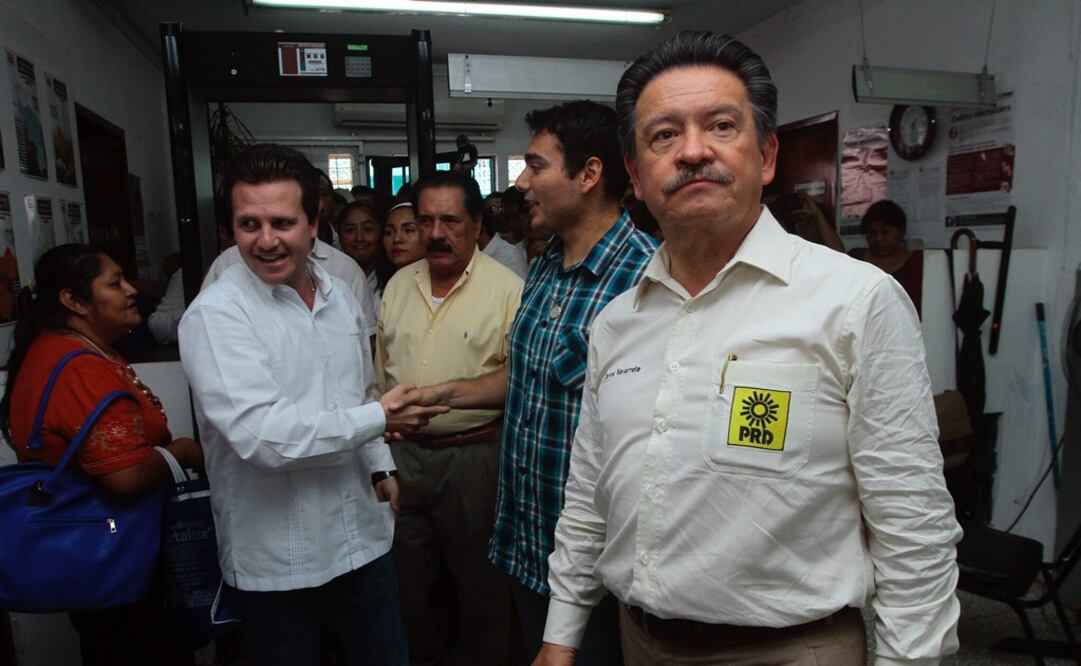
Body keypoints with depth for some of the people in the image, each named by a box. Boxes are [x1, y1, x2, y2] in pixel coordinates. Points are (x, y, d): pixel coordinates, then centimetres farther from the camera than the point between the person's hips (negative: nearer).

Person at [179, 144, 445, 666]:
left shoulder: (339, 295, 5)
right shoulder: (215, 314, -16)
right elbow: (261, 435, -26)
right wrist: (379, 418, -19)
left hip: (364, 536, 6)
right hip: (276, 561, -5)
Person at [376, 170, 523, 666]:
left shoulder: (507, 289, -11)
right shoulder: (399, 285, 7)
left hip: (472, 454, -5)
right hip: (402, 453, 6)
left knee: (479, 583, 12)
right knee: (408, 575, 21)